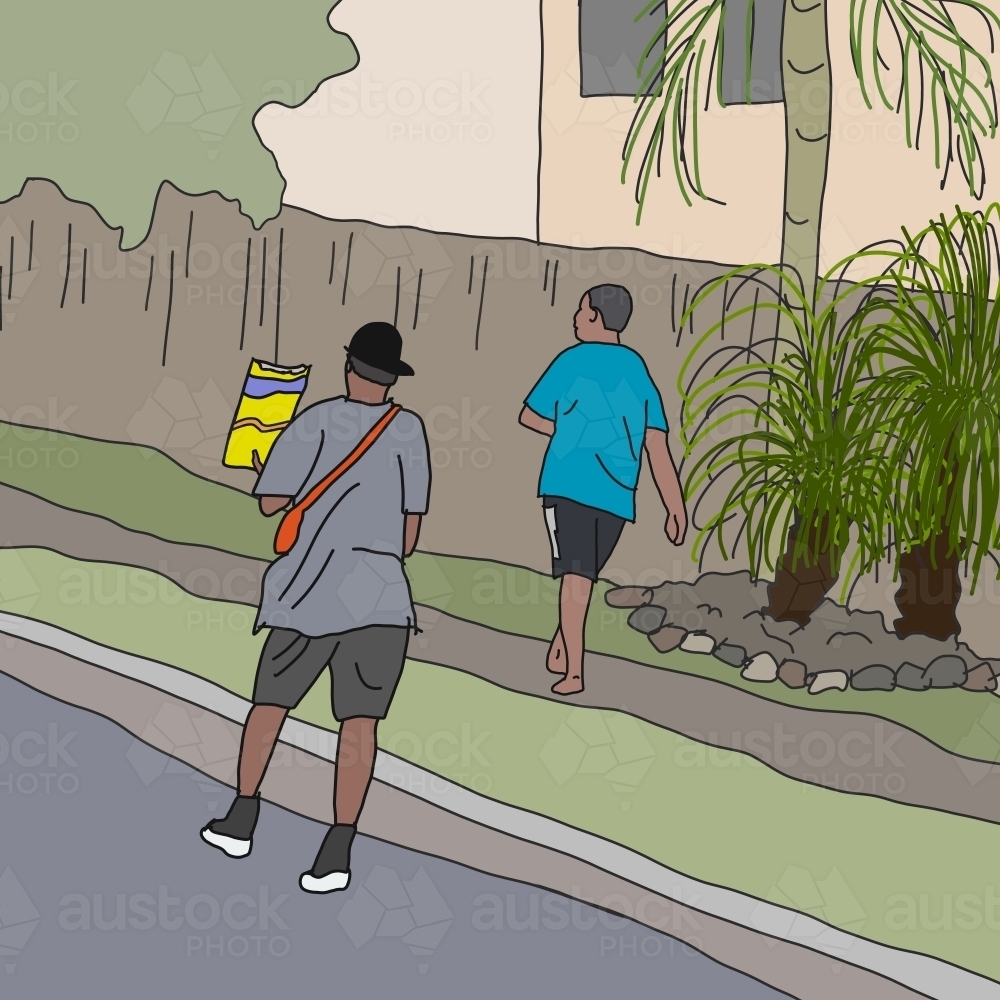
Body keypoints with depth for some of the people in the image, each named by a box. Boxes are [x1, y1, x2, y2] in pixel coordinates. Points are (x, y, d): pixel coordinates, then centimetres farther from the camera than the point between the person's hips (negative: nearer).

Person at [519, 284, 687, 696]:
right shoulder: (638, 370, 10)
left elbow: (531, 416, 8)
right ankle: (559, 654, 27)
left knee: (575, 574, -7)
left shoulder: (573, 360, 1)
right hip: (616, 493, 4)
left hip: (570, 484, -4)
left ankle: (573, 672, -15)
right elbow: (657, 444, 4)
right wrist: (675, 506, 1)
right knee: (584, 574, 17)